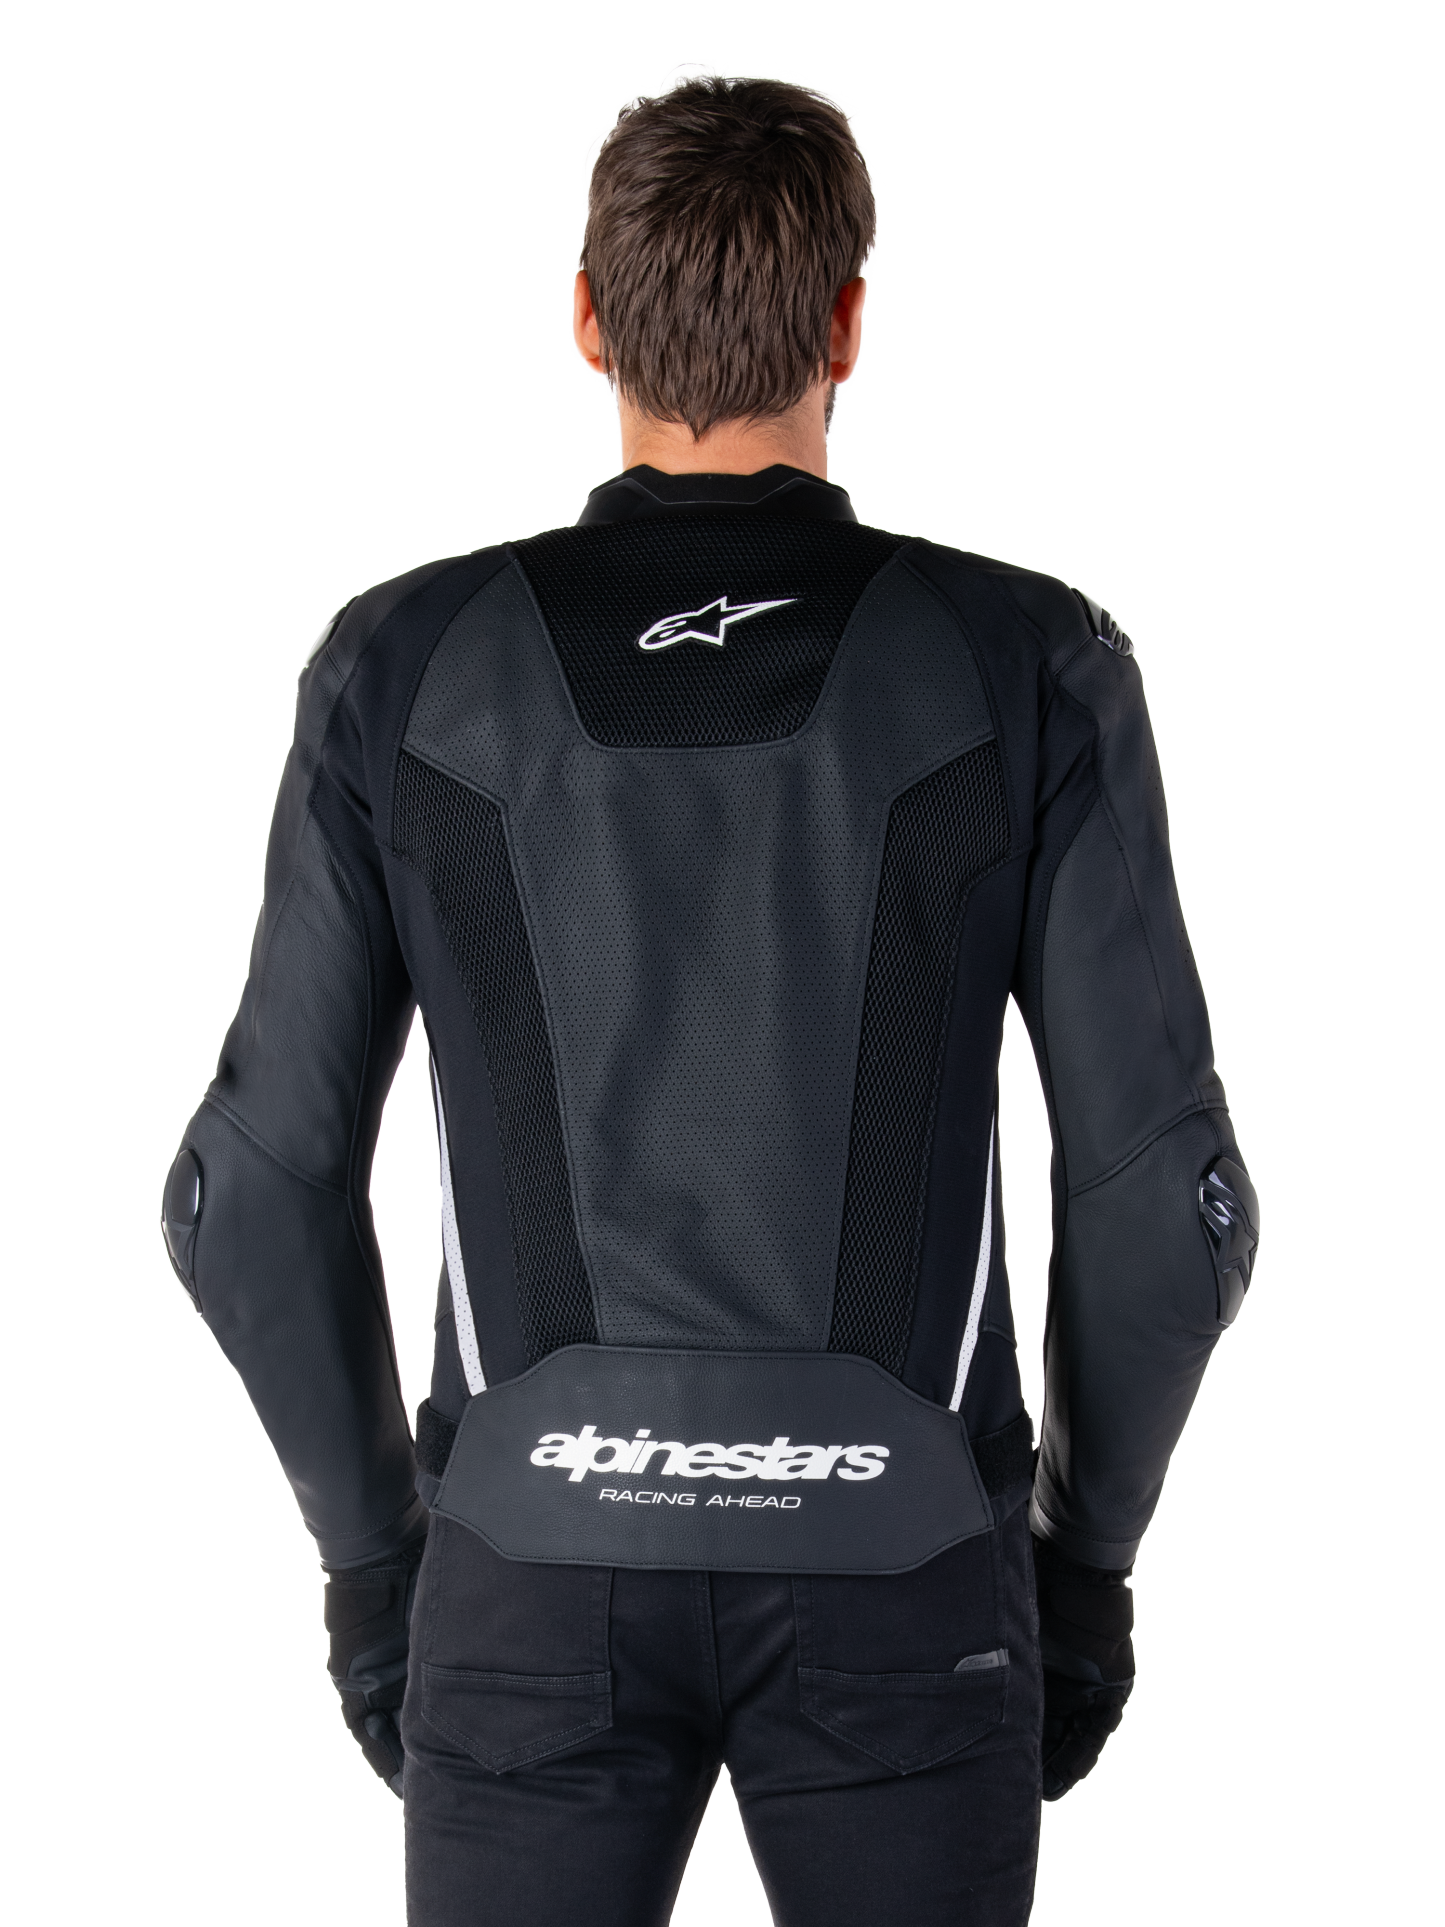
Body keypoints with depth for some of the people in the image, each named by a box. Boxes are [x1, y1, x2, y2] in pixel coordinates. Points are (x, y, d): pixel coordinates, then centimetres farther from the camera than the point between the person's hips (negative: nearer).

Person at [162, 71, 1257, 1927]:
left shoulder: (404, 665, -4)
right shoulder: (1032, 668, -6)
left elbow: (258, 1192, -2)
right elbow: (1162, 1189, -6)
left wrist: (368, 1552, 12)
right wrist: (1088, 1557, 9)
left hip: (545, 1559, 1)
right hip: (894, 1569, 0)